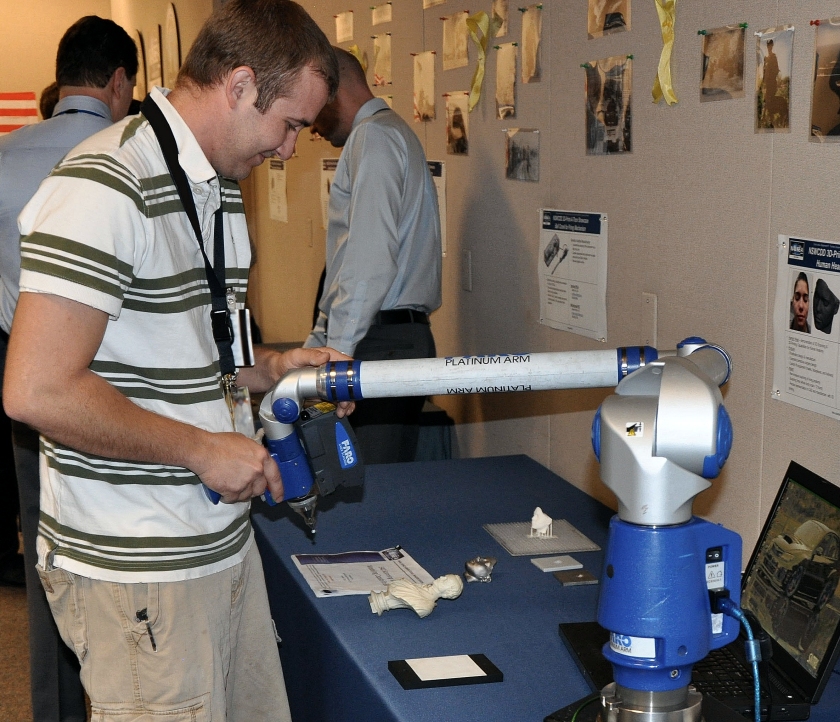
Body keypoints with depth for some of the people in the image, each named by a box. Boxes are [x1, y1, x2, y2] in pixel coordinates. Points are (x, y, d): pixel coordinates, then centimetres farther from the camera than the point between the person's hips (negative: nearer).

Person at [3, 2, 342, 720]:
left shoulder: (225, 189, 14)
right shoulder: (105, 188, -18)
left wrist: (275, 366, 8)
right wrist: (203, 450, -17)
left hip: (224, 538, 9)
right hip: (135, 569, -9)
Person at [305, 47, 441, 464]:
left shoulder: (373, 137, -7)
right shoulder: (385, 133, 23)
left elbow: (371, 258, -19)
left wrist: (336, 351, -19)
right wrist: (316, 343, 23)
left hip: (383, 342, -10)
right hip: (400, 336, 10)